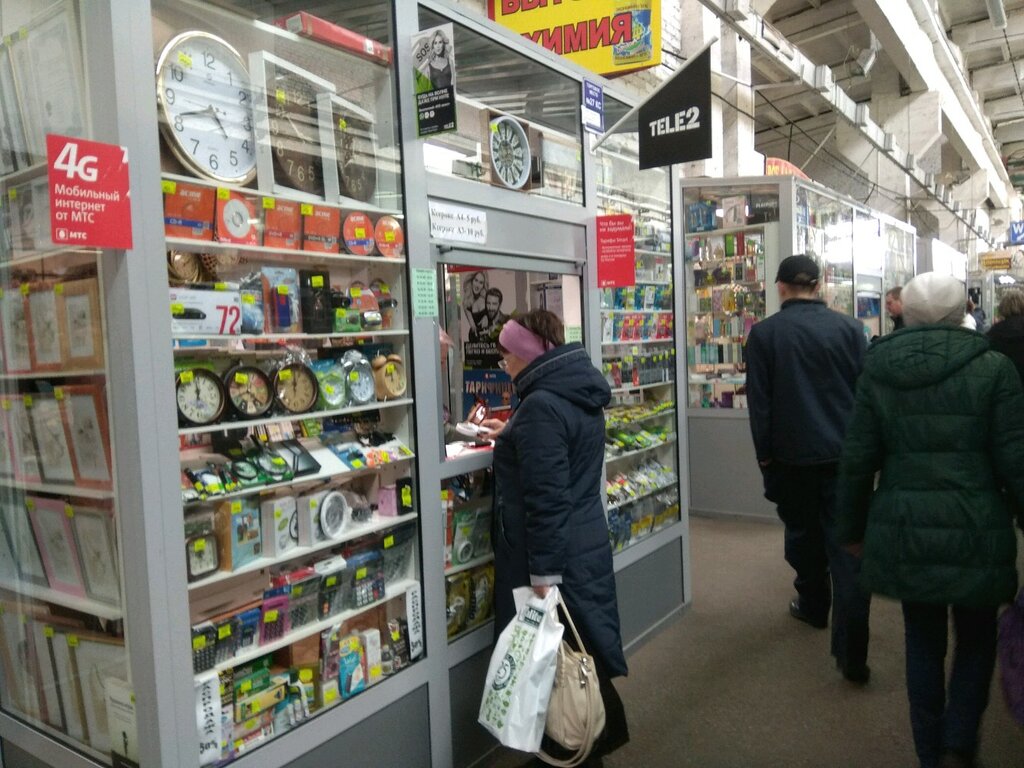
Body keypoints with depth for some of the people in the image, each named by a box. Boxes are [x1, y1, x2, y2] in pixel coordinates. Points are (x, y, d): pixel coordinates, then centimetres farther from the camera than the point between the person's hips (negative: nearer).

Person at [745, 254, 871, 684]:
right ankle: (851, 654, -2)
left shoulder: (764, 334, -6)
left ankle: (814, 605, 39)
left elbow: (758, 401, -5)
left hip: (792, 455, -1)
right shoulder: (849, 328, -1)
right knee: (846, 543, 0)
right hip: (845, 452, 1)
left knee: (803, 532, 20)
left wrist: (764, 452, 6)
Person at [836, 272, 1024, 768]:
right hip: (974, 532, -2)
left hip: (903, 532, 2)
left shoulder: (878, 371, -1)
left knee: (923, 641, 18)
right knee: (976, 638, 22)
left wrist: (853, 527, 12)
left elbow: (858, 460, 1)